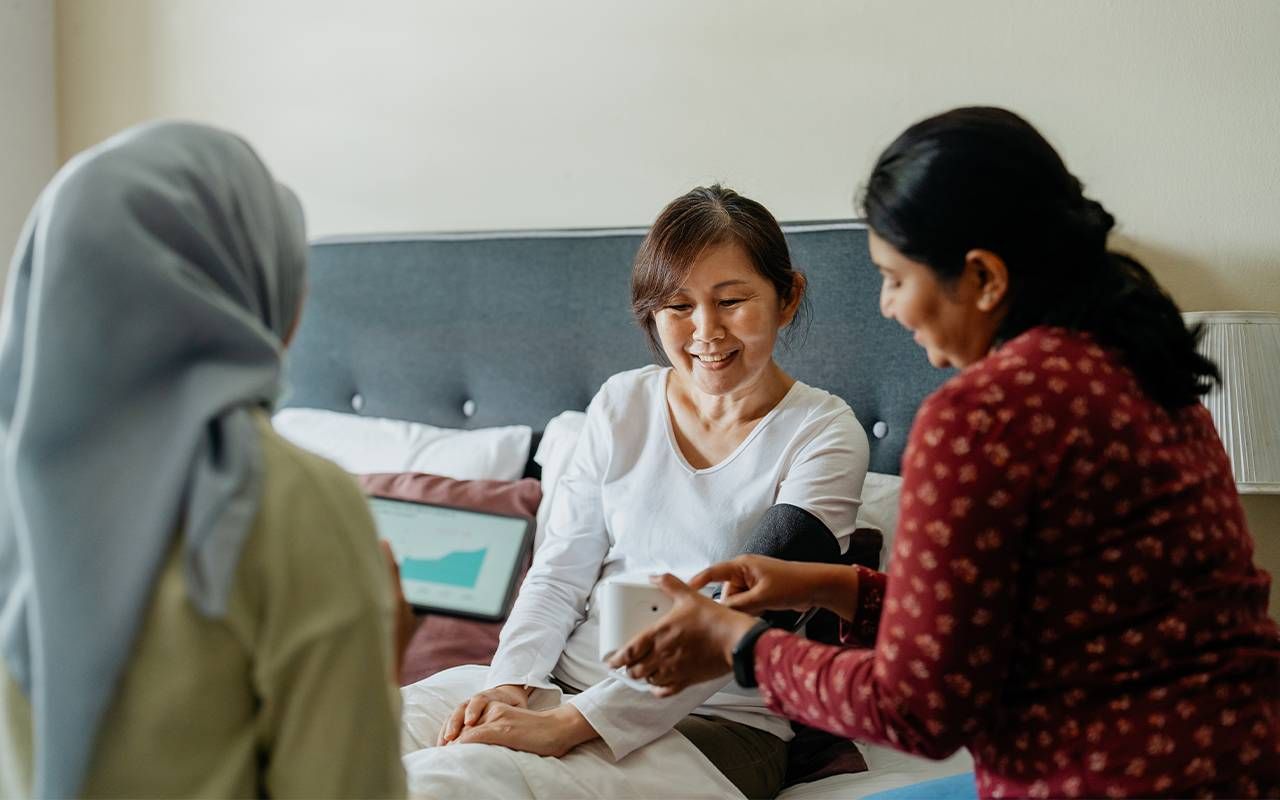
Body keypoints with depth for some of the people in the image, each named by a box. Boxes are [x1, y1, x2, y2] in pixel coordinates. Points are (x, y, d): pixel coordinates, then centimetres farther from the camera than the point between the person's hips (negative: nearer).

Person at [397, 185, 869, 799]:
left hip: (718, 720, -4)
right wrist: (510, 685, -12)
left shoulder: (825, 435, -6)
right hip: (563, 679, 5)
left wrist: (569, 723, -24)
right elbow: (557, 575, 9)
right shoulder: (622, 404, 9)